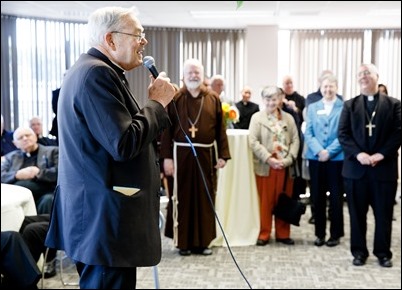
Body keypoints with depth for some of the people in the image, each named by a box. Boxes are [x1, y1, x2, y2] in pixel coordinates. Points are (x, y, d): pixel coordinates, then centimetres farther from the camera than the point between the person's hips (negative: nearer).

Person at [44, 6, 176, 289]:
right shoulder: (97, 73, -18)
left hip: (100, 211, 11)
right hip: (104, 216, -11)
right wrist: (158, 102, -13)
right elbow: (124, 145, -24)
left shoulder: (92, 70, 15)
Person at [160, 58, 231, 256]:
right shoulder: (174, 99, 0)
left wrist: (222, 155, -1)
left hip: (206, 155, 3)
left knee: (205, 198, 7)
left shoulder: (213, 99, 7)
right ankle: (183, 242, 14)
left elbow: (220, 129, 6)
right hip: (182, 154, -2)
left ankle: (203, 241, 18)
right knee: (182, 198, 3)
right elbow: (166, 129, -4)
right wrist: (167, 157, -10)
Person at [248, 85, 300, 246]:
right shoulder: (257, 117, 3)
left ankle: (283, 234, 21)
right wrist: (268, 159, -16)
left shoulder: (288, 118, 11)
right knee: (265, 202, 4)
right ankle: (263, 234, 15)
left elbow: (295, 140, 5)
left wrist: (288, 159, -10)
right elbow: (253, 142, -6)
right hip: (264, 166, -2)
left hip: (285, 167, 3)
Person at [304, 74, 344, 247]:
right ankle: (320, 233, 18)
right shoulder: (313, 108, 12)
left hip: (337, 159, -3)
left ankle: (335, 234, 16)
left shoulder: (345, 108, 0)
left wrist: (329, 152, -14)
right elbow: (308, 133, 4)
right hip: (316, 158, 3)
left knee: (336, 198, 4)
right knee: (317, 198, 7)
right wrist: (319, 151, -11)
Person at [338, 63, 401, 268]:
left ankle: (383, 252, 21)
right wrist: (358, 154, -14)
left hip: (384, 168, -1)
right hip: (356, 168, 1)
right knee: (357, 213, 7)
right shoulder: (349, 105, 9)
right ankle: (359, 251, 20)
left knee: (384, 214, 6)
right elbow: (343, 134, 0)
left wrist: (381, 154, -14)